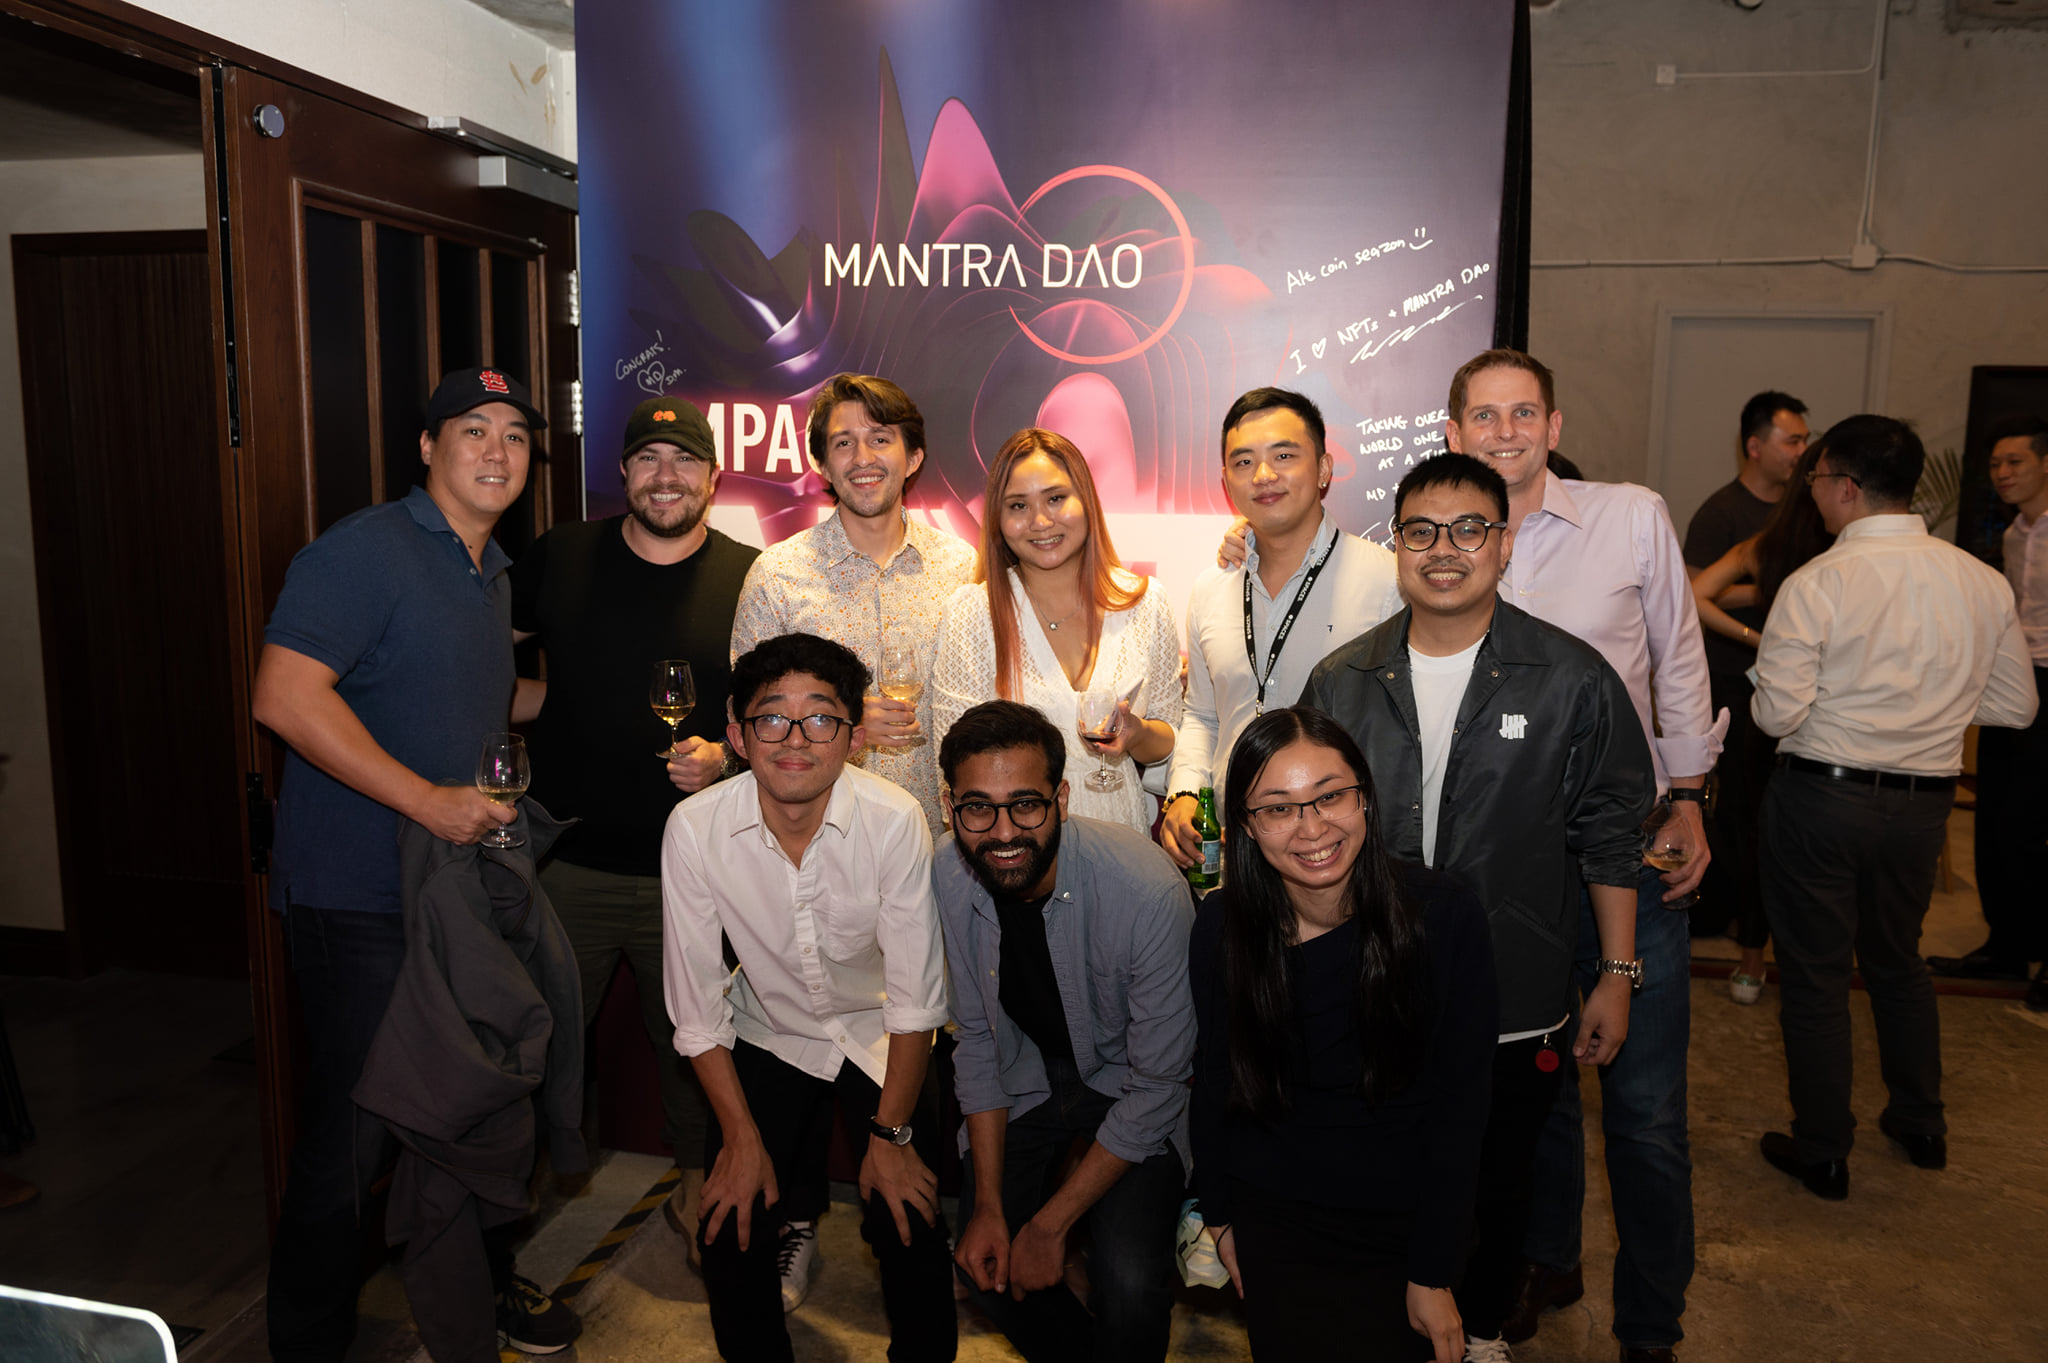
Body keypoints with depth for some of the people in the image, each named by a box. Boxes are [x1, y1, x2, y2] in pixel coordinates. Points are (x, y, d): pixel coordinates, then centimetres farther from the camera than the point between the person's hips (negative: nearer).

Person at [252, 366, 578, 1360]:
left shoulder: (492, 573, 15)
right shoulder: (365, 549, -14)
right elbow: (285, 695, -24)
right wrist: (428, 800, -24)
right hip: (359, 899, -8)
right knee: (349, 1134, 1)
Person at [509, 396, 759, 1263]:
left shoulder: (750, 580, 0)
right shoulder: (558, 559, 3)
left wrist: (724, 755, -13)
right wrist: (533, 698, 0)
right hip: (565, 864, 1)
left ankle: (697, 1187, 35)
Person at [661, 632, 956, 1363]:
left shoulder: (895, 821, -27)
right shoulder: (695, 829, -21)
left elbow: (916, 997, -16)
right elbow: (696, 1003, -10)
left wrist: (892, 1134, -12)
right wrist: (741, 1136, -8)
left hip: (877, 1036, -1)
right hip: (767, 1035, 1)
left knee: (911, 1231, -10)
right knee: (731, 1233, -7)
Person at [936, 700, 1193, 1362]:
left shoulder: (1148, 891, -32)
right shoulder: (948, 877, -18)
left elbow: (1156, 1086, -22)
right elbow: (977, 1038, -4)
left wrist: (1050, 1224, -17)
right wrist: (989, 1205, -7)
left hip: (1128, 1085, -4)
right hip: (1026, 1077, 4)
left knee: (1129, 1291, -20)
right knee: (985, 1269, -3)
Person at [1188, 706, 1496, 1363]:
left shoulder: (1444, 914, -17)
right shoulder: (1220, 926, -11)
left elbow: (1458, 1107, -12)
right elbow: (1214, 1080, 3)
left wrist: (1433, 1274, -10)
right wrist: (1219, 1216, 9)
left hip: (1403, 1223, -1)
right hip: (1272, 1219, 1)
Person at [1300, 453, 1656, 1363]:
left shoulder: (1572, 682, -7)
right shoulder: (1341, 682, -1)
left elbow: (1609, 837, -1)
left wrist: (1617, 976, 0)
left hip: (1514, 1006, -1)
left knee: (1497, 1185, 16)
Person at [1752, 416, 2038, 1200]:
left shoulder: (1816, 585, -18)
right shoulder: (1983, 584, -1)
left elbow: (1777, 715, -19)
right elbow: (2017, 706, 6)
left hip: (1822, 796, -5)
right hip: (1923, 802, 5)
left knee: (1816, 972, 9)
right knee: (1898, 958, 25)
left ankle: (1822, 1153, 20)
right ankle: (1920, 1126, 40)